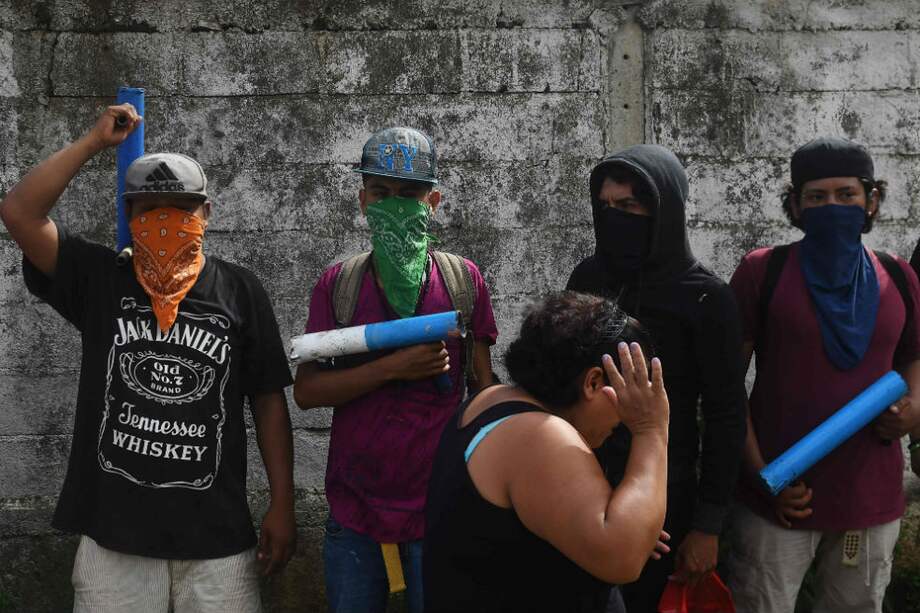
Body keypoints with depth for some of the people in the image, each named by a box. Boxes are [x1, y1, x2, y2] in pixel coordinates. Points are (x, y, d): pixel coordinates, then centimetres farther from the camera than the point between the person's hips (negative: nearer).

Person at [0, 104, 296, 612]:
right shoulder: (98, 280, 4)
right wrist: (96, 140, -3)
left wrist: (282, 505, 2)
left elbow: (269, 402, 5)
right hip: (112, 528, 1)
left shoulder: (240, 291, 2)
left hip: (217, 531, 0)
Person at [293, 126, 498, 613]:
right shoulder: (337, 284, 2)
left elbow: (483, 387, 4)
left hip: (438, 505, -1)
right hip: (353, 505, 1)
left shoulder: (464, 280, 0)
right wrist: (393, 367, -17)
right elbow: (306, 391, -5)